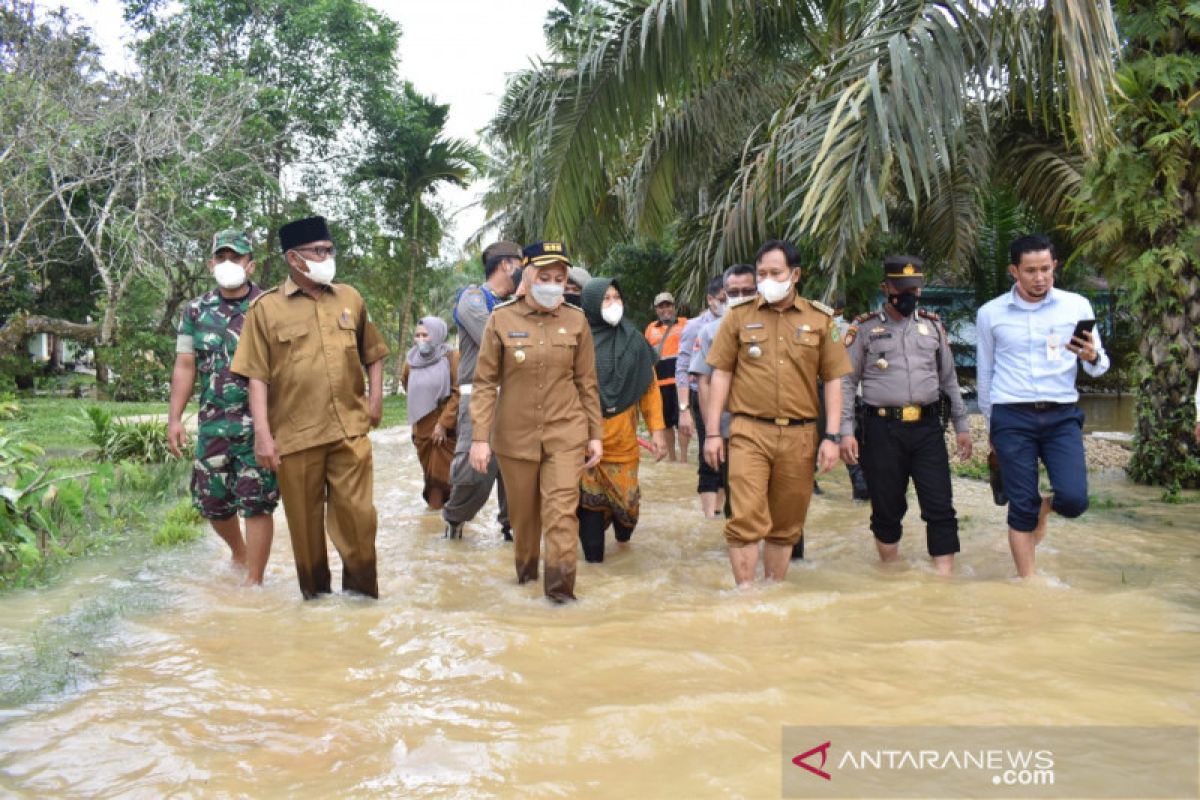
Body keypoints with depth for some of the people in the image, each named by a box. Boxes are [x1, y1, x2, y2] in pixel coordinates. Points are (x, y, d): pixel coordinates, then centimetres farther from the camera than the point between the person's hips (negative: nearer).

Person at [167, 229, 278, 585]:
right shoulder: (196, 311, 8)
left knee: (256, 503, -3)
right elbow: (185, 366, 10)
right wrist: (174, 418, 3)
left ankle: (254, 580, 9)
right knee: (210, 499, 12)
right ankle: (239, 553, 40)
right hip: (213, 422, 4)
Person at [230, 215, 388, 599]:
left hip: (351, 430, 2)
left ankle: (363, 596, 18)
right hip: (295, 435, -2)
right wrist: (262, 434, -9)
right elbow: (257, 377, -3)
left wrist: (376, 398, 8)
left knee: (358, 516, 3)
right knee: (306, 524, 9)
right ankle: (316, 597, 25)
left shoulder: (350, 298, 10)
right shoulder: (265, 308, 0)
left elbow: (372, 353, 20)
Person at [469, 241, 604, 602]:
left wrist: (596, 434, 4)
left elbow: (586, 382, 5)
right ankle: (525, 569, 36)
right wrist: (479, 437, -10)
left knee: (561, 510, -9)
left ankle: (560, 585, -2)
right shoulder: (501, 319, -4)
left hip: (566, 433, 0)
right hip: (515, 435, 0)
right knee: (522, 511, 13)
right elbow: (485, 382, -4)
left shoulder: (576, 321, 0)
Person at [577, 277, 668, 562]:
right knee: (589, 497, 0)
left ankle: (623, 531, 39)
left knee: (626, 496, 6)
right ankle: (594, 556, 16)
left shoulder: (633, 339, 5)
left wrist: (657, 429, 0)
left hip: (622, 435, 2)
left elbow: (650, 388, 6)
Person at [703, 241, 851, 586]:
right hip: (749, 432, -1)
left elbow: (833, 379, 7)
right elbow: (721, 373, 5)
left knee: (785, 526, 11)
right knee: (746, 519, -9)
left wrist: (832, 436, -1)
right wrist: (712, 432, 0)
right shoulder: (738, 316, 5)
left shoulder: (821, 319, 7)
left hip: (799, 436, 2)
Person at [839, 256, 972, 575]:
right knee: (886, 509, 7)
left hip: (927, 428, 2)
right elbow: (846, 383, 0)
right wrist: (846, 431, -9)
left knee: (940, 507, -2)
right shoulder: (864, 329, 2)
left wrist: (962, 426, 13)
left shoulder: (932, 326, 12)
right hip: (883, 430, -2)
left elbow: (949, 379, 17)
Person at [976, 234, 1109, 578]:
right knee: (1021, 508, 1)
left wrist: (1092, 358, -18)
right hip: (1012, 418, -1)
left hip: (1062, 416, 1)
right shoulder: (990, 314, 1)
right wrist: (990, 425, 15)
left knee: (1074, 500, -10)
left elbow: (1100, 366, 6)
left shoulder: (1077, 306, 2)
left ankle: (1046, 505, 27)